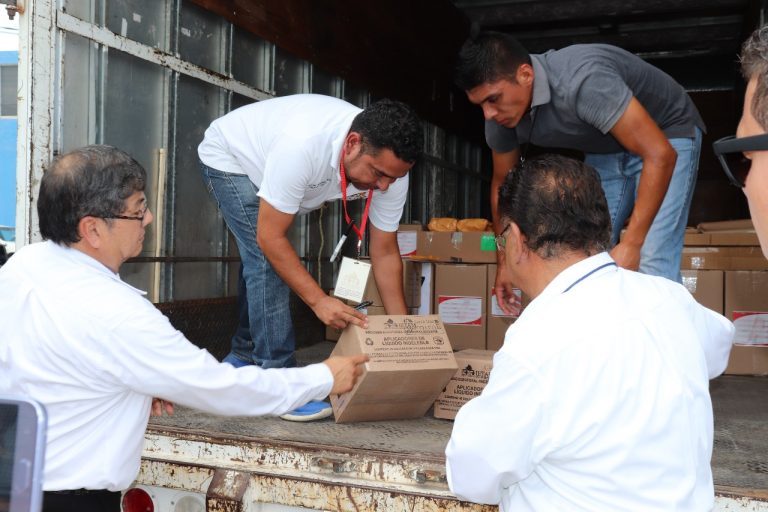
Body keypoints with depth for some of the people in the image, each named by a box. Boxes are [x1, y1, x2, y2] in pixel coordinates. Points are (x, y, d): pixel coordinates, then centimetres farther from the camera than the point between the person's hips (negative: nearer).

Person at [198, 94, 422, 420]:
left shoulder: (390, 164, -26)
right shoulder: (303, 145, -46)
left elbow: (385, 252, -16)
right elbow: (270, 237, -37)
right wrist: (318, 300, -40)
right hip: (228, 158, -7)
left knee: (264, 265, 15)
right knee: (267, 261, -20)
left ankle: (243, 358, 34)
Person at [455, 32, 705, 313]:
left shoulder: (582, 81, -38)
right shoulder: (502, 113, -15)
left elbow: (660, 154, -36)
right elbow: (502, 183, 3)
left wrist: (631, 244, -39)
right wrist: (505, 262, 6)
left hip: (667, 136, -6)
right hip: (605, 150, 7)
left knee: (651, 265, -19)